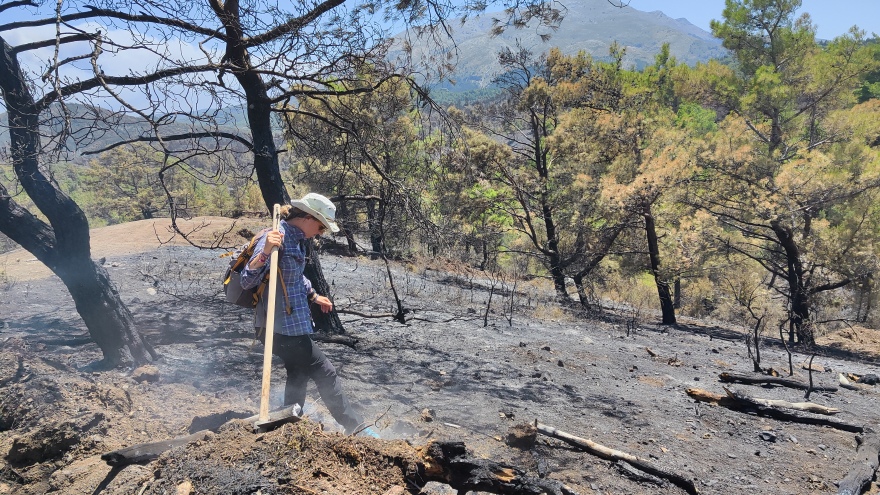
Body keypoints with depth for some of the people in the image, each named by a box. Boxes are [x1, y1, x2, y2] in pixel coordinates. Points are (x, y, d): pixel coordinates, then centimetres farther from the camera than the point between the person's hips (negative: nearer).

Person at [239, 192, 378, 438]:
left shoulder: (296, 238, 7)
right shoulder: (277, 238, -21)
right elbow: (247, 281, -27)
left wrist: (314, 296, 32)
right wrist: (265, 251, -42)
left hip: (292, 323, 10)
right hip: (280, 326, -10)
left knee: (299, 374, 20)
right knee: (325, 372, -1)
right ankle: (355, 427, 12)